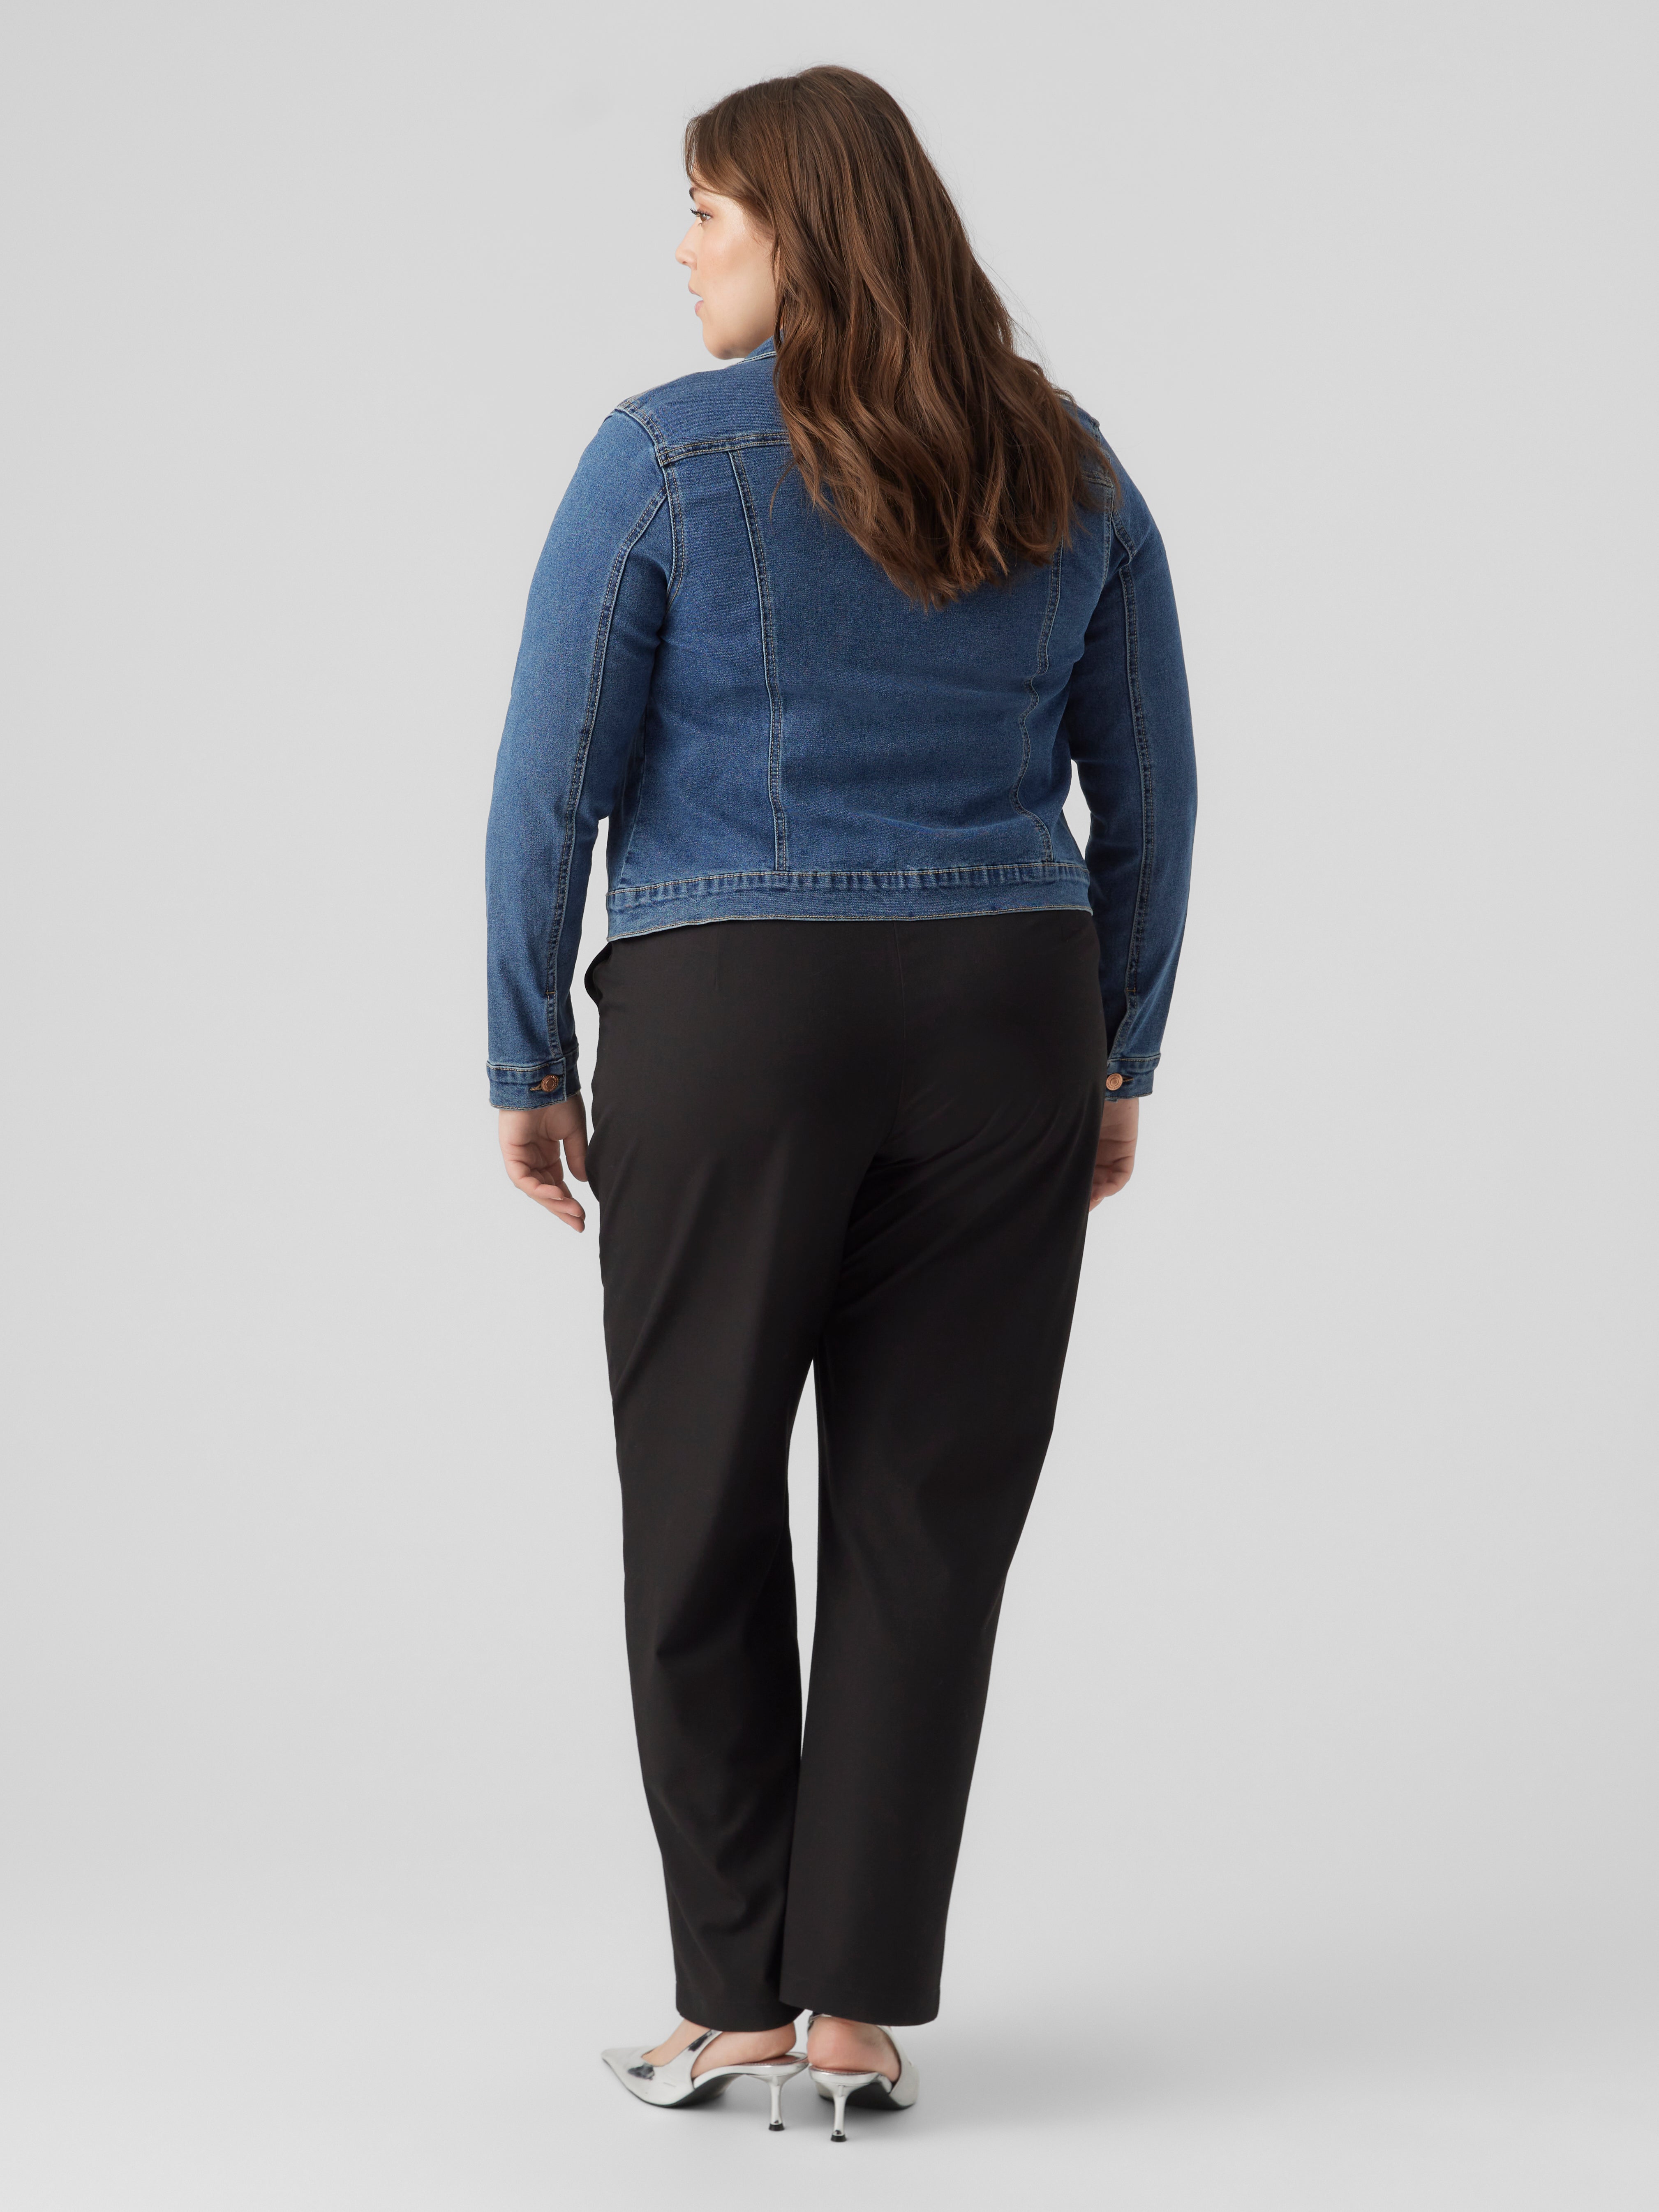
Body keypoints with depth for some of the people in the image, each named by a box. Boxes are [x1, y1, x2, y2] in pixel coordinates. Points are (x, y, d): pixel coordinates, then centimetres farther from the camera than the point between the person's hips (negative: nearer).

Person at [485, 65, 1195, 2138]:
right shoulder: (1067, 469, 5)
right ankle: (860, 2010, 10)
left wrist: (526, 1063, 2)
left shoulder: (666, 456, -7)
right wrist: (1119, 1058, 14)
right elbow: (1148, 792, 7)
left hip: (731, 1029, -3)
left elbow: (553, 784, -7)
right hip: (1002, 1025, 3)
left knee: (704, 1517, 10)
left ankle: (738, 2002, 15)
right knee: (929, 1521, 7)